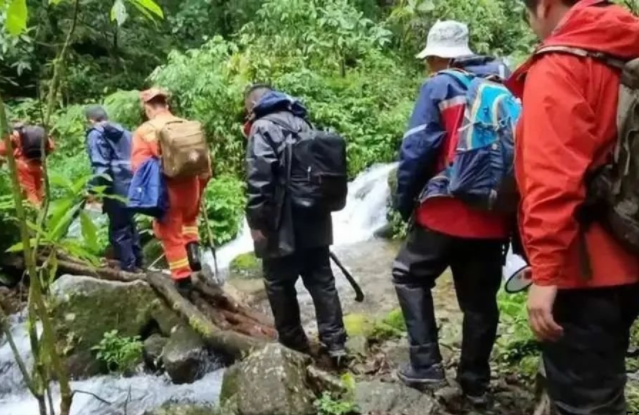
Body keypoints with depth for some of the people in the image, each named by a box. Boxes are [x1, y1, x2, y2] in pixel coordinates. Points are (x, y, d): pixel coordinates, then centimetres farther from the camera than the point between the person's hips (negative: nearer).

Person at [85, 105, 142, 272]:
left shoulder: (96, 134, -1)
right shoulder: (124, 132, 21)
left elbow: (100, 165, -13)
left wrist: (94, 189, -16)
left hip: (116, 187, -8)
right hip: (132, 184, 8)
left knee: (118, 230, -2)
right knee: (130, 225, 18)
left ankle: (128, 267, -2)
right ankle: (137, 263, 25)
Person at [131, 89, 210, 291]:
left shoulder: (144, 131, -7)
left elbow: (139, 165, -13)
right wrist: (201, 184, 17)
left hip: (167, 190, -4)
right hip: (190, 186, 4)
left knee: (171, 236, 9)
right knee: (189, 218, 34)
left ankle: (182, 279, 12)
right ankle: (193, 250, 14)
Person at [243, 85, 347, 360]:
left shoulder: (263, 127, -8)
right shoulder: (302, 123, 15)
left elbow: (259, 178, -18)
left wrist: (257, 221, -14)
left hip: (283, 224, -7)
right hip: (314, 220, 7)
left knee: (279, 283, 8)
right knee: (322, 280, 8)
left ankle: (293, 341, 17)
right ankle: (334, 342, 9)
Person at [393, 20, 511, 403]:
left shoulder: (440, 87, -4)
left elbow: (416, 151, -10)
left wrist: (405, 202, 2)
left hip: (446, 212, -5)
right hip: (494, 216, 5)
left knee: (410, 275, 15)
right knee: (480, 300, 15)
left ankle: (427, 365, 8)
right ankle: (476, 382, 25)